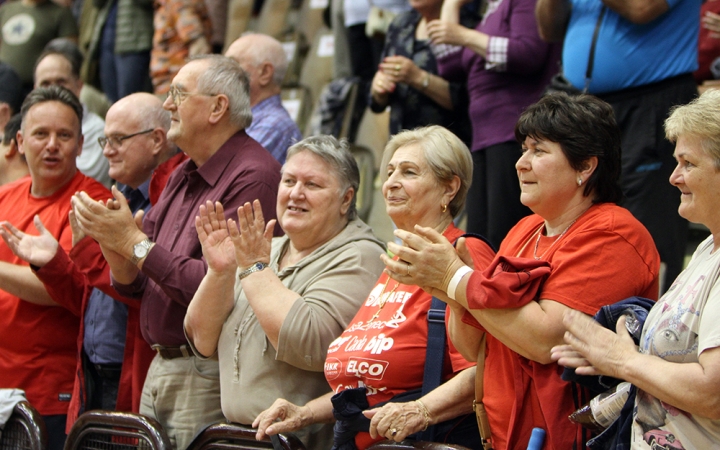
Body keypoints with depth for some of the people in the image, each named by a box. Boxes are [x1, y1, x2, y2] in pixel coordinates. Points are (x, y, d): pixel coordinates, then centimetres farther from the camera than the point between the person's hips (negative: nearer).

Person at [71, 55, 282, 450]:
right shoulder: (182, 176, 15)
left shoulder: (253, 176, -16)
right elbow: (135, 285, 16)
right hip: (159, 370, 9)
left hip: (206, 376, -9)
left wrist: (134, 240, -16)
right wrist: (111, 242, -6)